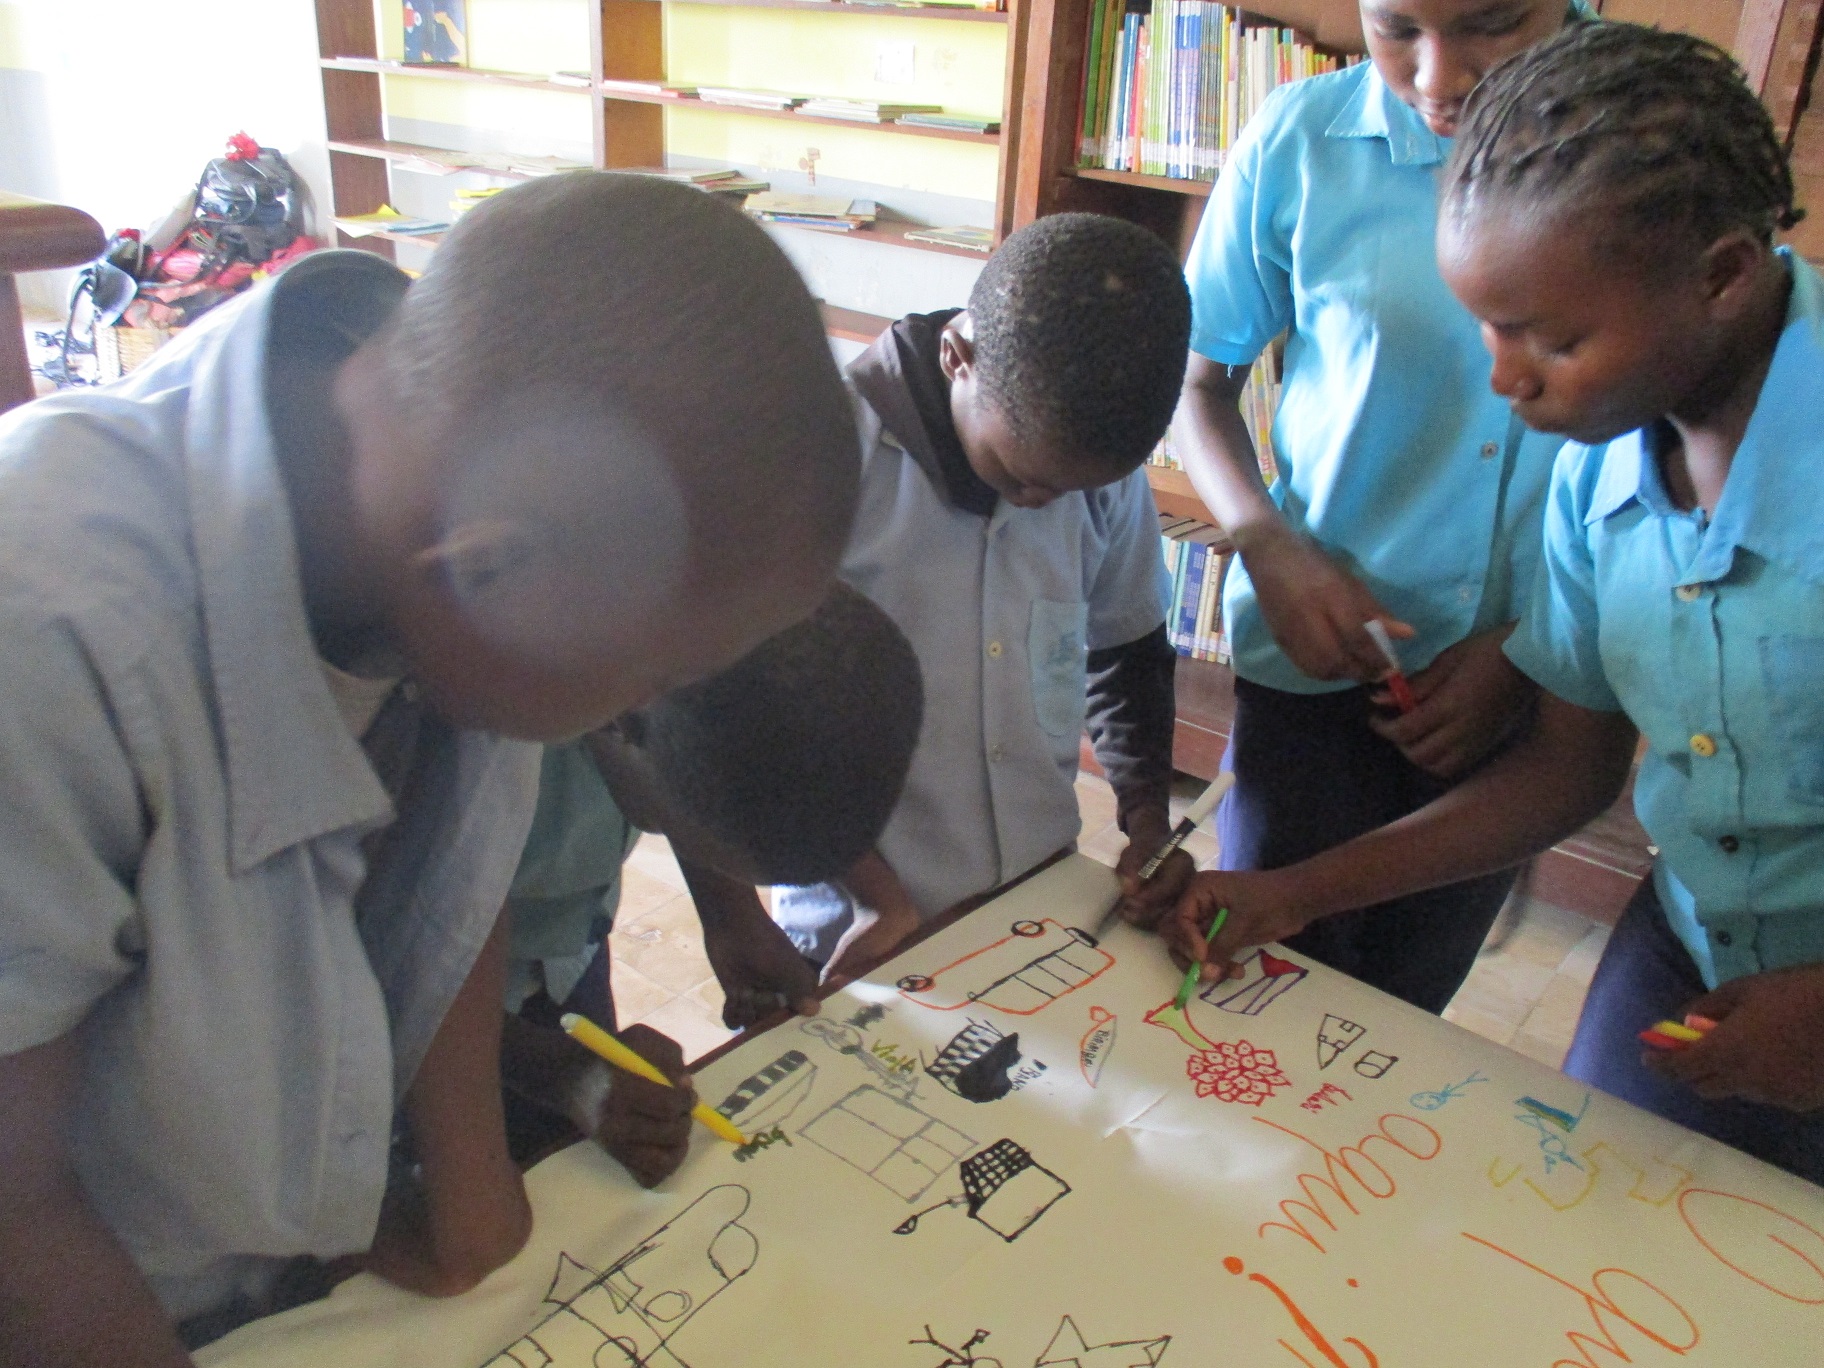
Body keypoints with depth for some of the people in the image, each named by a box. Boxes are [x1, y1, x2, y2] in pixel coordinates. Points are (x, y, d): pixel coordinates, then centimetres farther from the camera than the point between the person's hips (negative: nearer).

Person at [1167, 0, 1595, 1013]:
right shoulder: (1302, 139, -8)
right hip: (1317, 660, -1)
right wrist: (1270, 547, -13)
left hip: (1534, 682, 2)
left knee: (1401, 1017, 19)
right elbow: (1197, 378, 3)